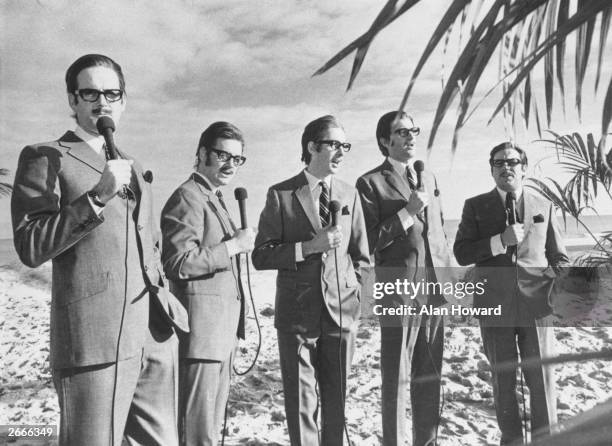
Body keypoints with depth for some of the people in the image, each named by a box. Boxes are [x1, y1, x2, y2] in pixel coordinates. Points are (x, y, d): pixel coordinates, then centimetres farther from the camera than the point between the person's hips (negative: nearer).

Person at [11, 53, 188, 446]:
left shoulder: (133, 168, 23)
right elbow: (31, 248, -8)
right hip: (93, 338, -6)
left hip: (156, 334, 6)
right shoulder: (46, 158, 3)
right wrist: (97, 196, -17)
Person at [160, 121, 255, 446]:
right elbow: (178, 264, -21)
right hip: (201, 327, -10)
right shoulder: (187, 198, -12)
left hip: (222, 328, 10)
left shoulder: (215, 199, 20)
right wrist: (233, 246, -17)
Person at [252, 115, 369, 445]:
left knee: (337, 399, 12)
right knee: (301, 401, 5)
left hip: (342, 311, 3)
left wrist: (353, 292, 6)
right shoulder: (281, 195, -3)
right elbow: (261, 256, -6)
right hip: (297, 314, -3)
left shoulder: (349, 195, 8)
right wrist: (309, 247, -16)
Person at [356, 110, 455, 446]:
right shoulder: (371, 183, -4)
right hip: (397, 290, -6)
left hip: (434, 289, 6)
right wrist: (408, 212, -16)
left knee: (429, 376, 13)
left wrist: (447, 276, 14)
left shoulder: (428, 177, 17)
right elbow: (369, 242, -9)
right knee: (396, 377, 0)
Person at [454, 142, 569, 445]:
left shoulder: (544, 206, 11)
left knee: (542, 378, 1)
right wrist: (500, 241, -14)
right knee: (503, 379, 9)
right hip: (495, 307, 0)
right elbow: (461, 254, -3)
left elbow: (558, 256, 16)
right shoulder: (475, 206, 6)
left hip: (536, 305, 1)